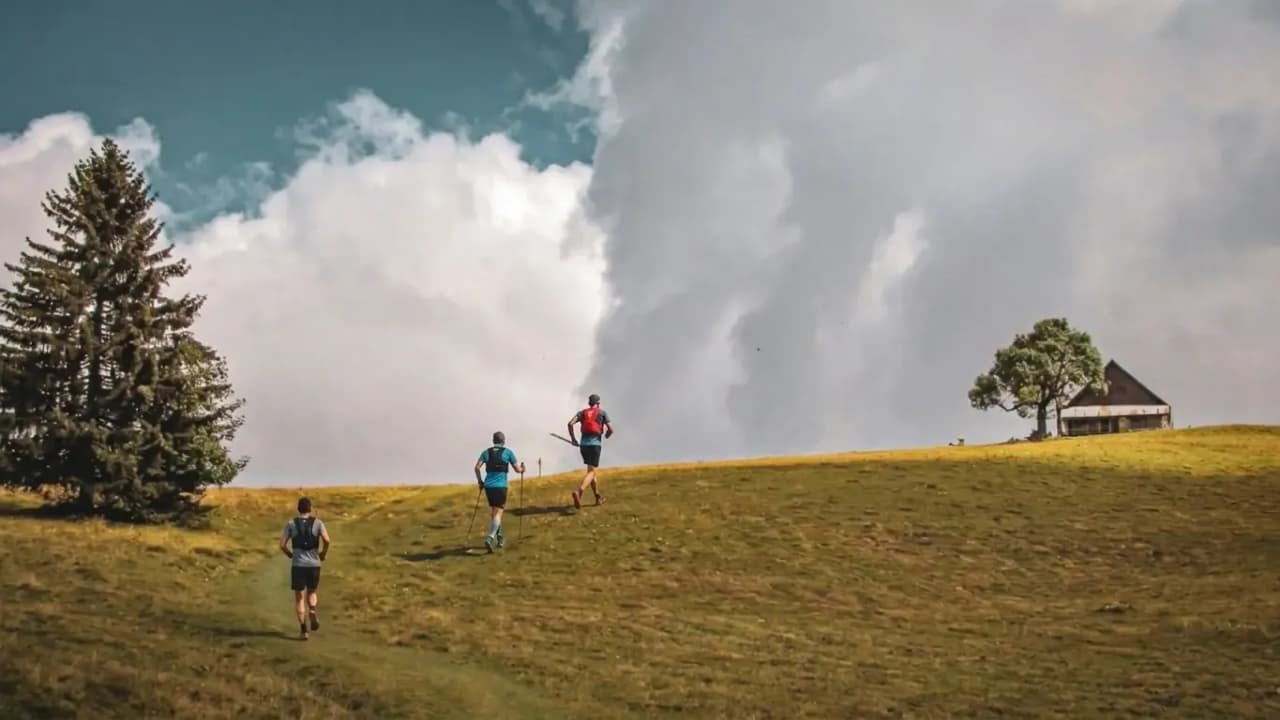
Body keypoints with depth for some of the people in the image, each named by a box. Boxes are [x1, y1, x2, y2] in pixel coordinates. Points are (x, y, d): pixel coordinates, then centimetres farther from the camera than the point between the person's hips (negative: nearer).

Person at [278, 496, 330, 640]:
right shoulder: (318, 522, 1)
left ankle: (303, 631, -2)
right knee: (311, 593, 22)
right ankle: (313, 612, -9)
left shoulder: (291, 524, 3)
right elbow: (326, 540, -13)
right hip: (314, 564, 1)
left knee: (299, 597, 8)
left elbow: (282, 545, -3)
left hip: (298, 565, -1)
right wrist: (323, 555, 6)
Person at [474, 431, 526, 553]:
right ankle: (490, 538, -26)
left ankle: (499, 538, 27)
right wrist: (522, 468, 28)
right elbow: (518, 469, 6)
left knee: (494, 511, 19)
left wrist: (480, 481, 12)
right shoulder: (508, 452, 3)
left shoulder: (486, 452, 10)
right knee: (498, 512, -7)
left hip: (488, 486, 4)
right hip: (500, 486, -4)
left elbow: (477, 467, 0)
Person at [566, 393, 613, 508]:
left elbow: (570, 423, -4)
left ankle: (598, 498, 28)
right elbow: (611, 429, 0)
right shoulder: (602, 412, 7)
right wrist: (606, 436, 23)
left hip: (584, 444, 4)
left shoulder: (582, 412, 13)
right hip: (595, 444, -4)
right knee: (590, 472, -12)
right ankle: (578, 492, -38)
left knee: (592, 469, 22)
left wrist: (573, 438, 6)